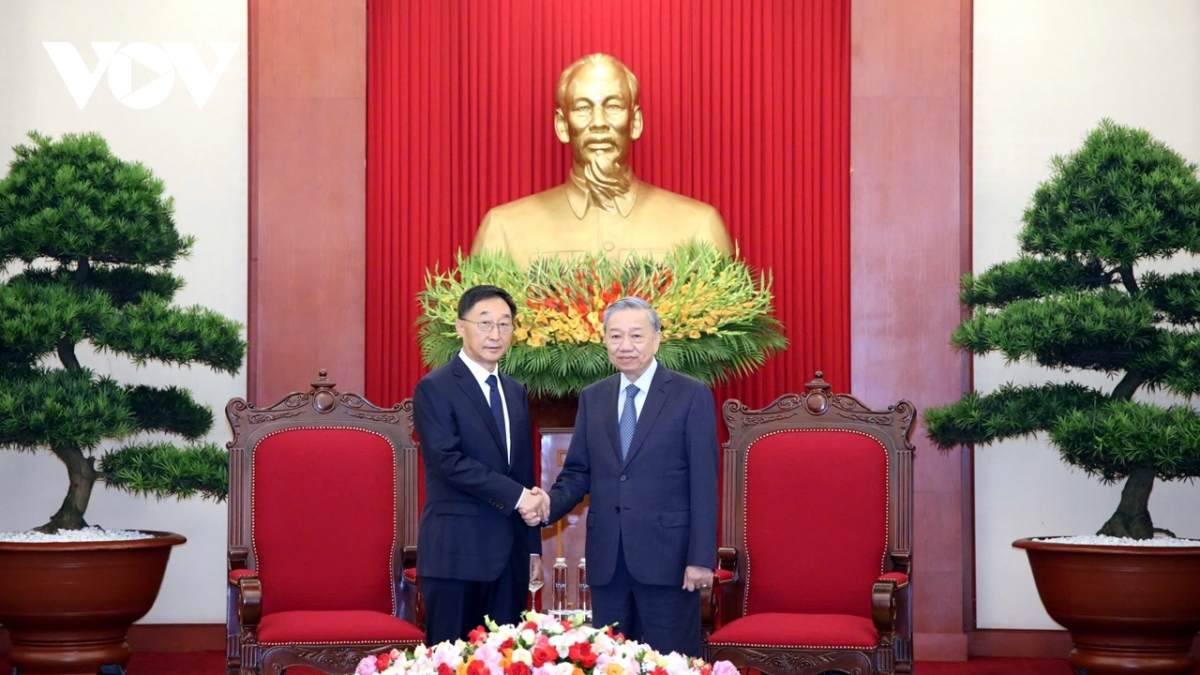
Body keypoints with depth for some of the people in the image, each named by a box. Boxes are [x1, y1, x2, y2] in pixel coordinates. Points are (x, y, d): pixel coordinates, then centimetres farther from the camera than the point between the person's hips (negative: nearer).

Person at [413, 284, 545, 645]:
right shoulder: (434, 388, -6)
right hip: (457, 550, -6)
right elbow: (449, 461, -17)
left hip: (510, 552, 6)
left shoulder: (515, 391, 16)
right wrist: (515, 495, -17)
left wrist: (533, 546, 15)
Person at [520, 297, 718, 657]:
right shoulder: (592, 398, 12)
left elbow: (703, 483, -6)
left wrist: (701, 558, -11)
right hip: (606, 558, 5)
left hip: (667, 555, -4)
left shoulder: (692, 395, -3)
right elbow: (578, 472, 13)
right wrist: (551, 503, -9)